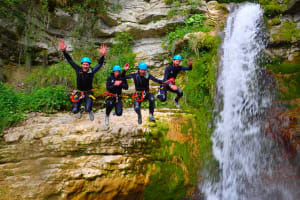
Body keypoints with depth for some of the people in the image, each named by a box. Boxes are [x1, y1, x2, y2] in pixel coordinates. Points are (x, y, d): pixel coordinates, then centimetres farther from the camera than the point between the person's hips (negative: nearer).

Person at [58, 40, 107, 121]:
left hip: (88, 93, -2)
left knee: (88, 109, -20)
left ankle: (90, 111, 21)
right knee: (74, 111, -5)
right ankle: (80, 110, 35)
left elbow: (100, 64, -24)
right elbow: (70, 60, -10)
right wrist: (64, 51, -21)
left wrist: (102, 55, -43)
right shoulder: (78, 69, -10)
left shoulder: (92, 71, -14)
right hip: (79, 92, 2)